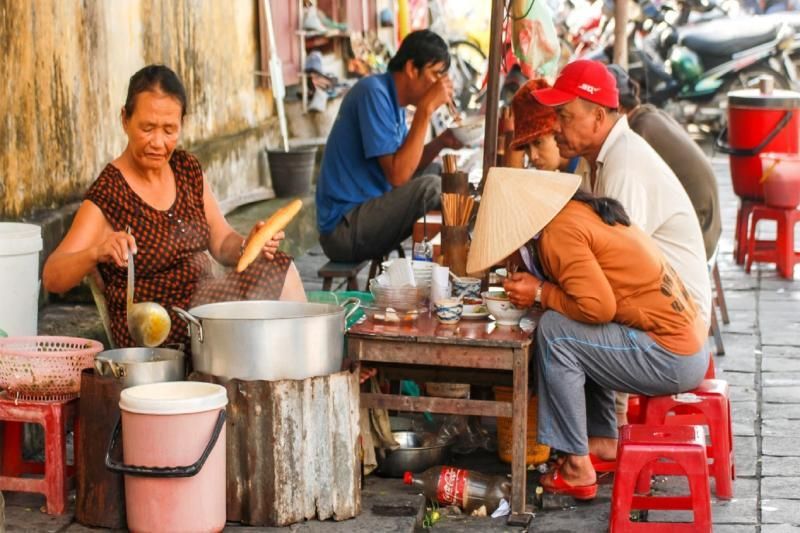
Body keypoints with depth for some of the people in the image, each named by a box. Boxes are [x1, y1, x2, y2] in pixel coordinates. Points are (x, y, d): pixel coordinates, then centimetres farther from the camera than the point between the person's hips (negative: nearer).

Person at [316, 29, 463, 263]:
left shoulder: (392, 96, 12)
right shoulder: (374, 92, -16)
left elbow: (406, 167, 15)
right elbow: (398, 175, -23)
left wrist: (440, 142, 0)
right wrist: (426, 109, -21)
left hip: (365, 212, 10)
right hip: (344, 228, -10)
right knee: (431, 188, -22)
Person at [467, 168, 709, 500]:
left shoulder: (559, 230, -15)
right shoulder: (579, 209, 12)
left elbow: (598, 306, -22)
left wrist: (541, 294, -8)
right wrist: (536, 286, 8)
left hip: (672, 359, -10)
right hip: (687, 341, 10)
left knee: (555, 331, -12)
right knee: (578, 336, 20)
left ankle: (577, 469, -6)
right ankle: (603, 441, 22)